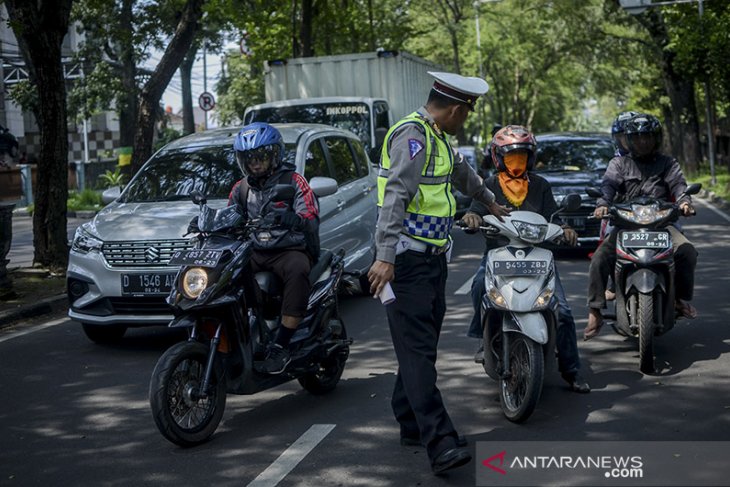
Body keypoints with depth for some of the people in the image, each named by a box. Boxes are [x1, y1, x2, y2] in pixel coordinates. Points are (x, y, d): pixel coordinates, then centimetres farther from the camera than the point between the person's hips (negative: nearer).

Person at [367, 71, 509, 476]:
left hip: (432, 257, 10)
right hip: (407, 259, -10)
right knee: (417, 349, -12)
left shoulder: (437, 137, 20)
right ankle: (440, 443, -18)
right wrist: (385, 257, -32)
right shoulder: (412, 135, -13)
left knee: (424, 346, 11)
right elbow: (395, 196, -24)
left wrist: (489, 201, 55)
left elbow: (461, 172, 39)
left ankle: (411, 424, 20)